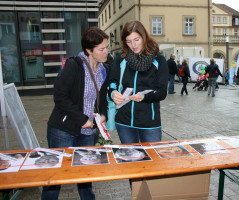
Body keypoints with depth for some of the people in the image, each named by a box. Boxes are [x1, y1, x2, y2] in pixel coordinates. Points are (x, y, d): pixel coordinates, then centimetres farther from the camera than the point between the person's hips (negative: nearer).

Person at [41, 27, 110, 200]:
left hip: (88, 131, 6)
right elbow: (60, 97, -18)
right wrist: (82, 119, -17)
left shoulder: (104, 70, 7)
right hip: (63, 130, -6)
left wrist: (103, 114, 0)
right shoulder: (74, 65, -15)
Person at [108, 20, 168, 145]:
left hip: (150, 122, -2)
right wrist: (113, 93, -18)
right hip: (124, 122, 2)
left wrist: (144, 97, -23)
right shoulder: (121, 59, 5)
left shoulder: (158, 60, -1)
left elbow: (162, 92, -5)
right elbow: (112, 82, 5)